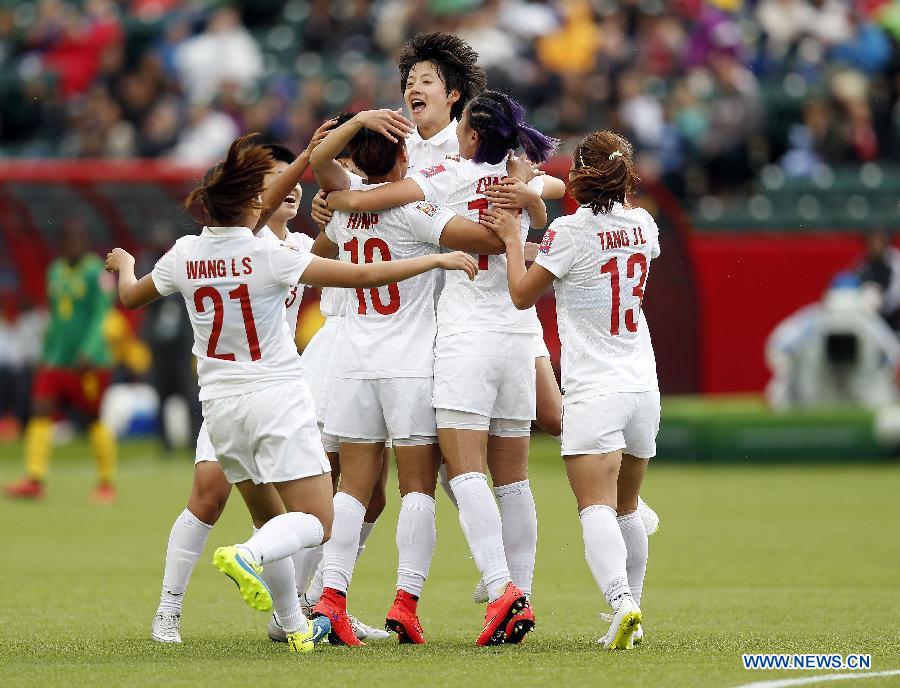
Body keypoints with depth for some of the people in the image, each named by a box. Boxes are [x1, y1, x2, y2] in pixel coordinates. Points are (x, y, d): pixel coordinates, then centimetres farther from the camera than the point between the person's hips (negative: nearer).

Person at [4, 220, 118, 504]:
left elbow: (99, 317, -15)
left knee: (95, 421, -1)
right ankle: (34, 480, -9)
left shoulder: (97, 273, -8)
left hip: (89, 363, -6)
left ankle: (107, 483, 9)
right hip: (55, 361, 6)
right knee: (40, 414, -6)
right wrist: (46, 351, 21)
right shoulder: (56, 271, 14)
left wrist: (87, 353, -25)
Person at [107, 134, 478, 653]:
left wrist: (124, 265, 40)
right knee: (316, 522, -5)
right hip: (278, 397, -6)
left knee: (272, 520, 20)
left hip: (221, 405, 6)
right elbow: (364, 275, -18)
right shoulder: (268, 254, -16)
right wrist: (437, 260, -9)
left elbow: (131, 298, 17)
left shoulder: (185, 254, -2)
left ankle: (295, 626, 19)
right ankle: (247, 557, -32)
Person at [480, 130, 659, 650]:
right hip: (643, 389, 6)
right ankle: (631, 612, 24)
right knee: (627, 510, 18)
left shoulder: (569, 231, -11)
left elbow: (523, 295, 0)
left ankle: (621, 601, -36)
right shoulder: (643, 225, 5)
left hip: (594, 392, -6)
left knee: (597, 509, -16)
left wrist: (512, 238, 10)